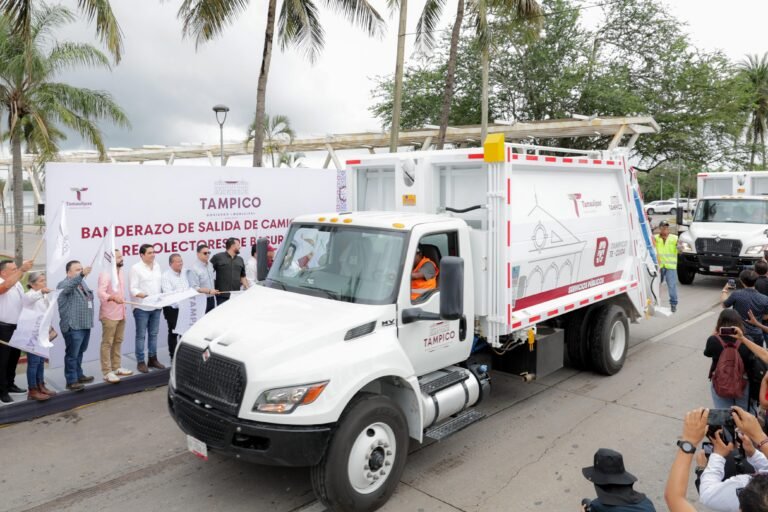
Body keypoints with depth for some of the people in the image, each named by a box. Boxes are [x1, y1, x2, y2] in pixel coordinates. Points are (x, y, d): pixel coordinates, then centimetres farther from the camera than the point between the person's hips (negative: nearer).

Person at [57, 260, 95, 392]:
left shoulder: (83, 283, 16)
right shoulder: (64, 284, -12)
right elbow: (69, 286, -37)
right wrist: (82, 274, -53)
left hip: (85, 325, 8)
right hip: (73, 326, -8)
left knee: (79, 353, 19)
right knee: (72, 354, -2)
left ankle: (79, 375, 31)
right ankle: (71, 381, 5)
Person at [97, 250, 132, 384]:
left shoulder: (120, 272, 12)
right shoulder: (105, 274, -14)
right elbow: (100, 292, -26)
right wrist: (113, 298, -43)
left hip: (120, 314, 8)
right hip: (109, 315, -8)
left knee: (117, 342, 15)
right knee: (107, 343, -3)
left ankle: (116, 368, 25)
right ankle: (107, 372, 0)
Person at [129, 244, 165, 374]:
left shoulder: (157, 266, 12)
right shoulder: (136, 268, -7)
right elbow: (133, 288, -11)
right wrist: (142, 295, -29)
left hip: (156, 306, 6)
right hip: (142, 307, -6)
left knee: (153, 334, 12)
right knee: (141, 335, 1)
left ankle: (153, 359, 22)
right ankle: (140, 362, 9)